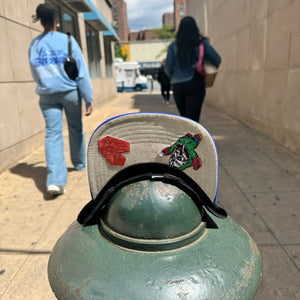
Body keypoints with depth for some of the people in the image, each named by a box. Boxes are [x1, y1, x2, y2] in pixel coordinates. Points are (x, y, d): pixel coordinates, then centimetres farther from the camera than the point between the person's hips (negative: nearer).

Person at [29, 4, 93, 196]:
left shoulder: (34, 45, 7)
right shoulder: (67, 40, -4)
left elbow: (35, 74, 17)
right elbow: (82, 72, -10)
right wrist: (89, 98, -7)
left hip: (47, 95, 2)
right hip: (70, 92, -2)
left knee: (53, 134, -3)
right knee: (76, 129, 17)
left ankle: (55, 180, -16)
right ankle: (80, 163, 35)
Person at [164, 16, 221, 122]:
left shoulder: (173, 46, 2)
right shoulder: (202, 43, 1)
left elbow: (168, 69, 2)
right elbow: (217, 60, 5)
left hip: (177, 86, 2)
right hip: (195, 85, -2)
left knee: (184, 117, 20)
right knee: (193, 121, -3)